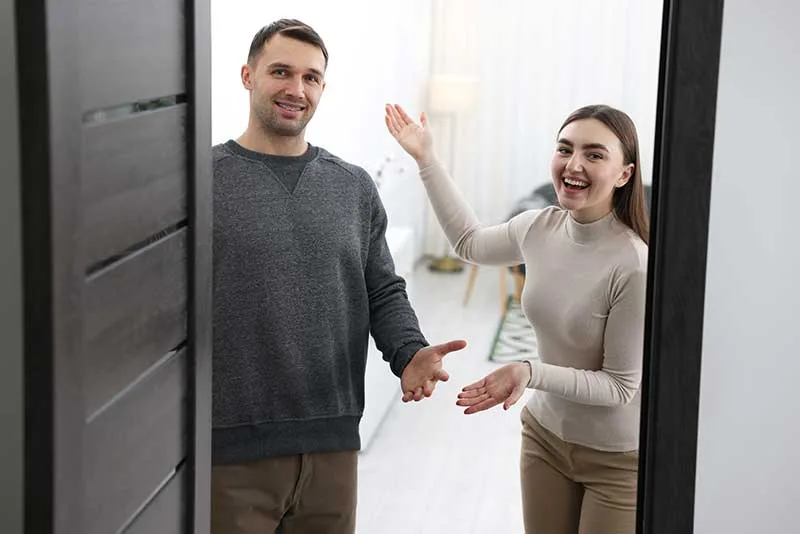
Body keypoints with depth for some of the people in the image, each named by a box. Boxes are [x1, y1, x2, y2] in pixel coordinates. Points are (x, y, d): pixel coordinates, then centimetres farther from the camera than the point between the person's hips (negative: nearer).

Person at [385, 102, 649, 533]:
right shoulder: (539, 228, -8)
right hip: (545, 435, 6)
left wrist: (532, 373, -31)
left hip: (618, 458, -5)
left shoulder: (633, 266, -27)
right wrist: (425, 159, 13)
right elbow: (470, 243, 15)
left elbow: (620, 385, -19)